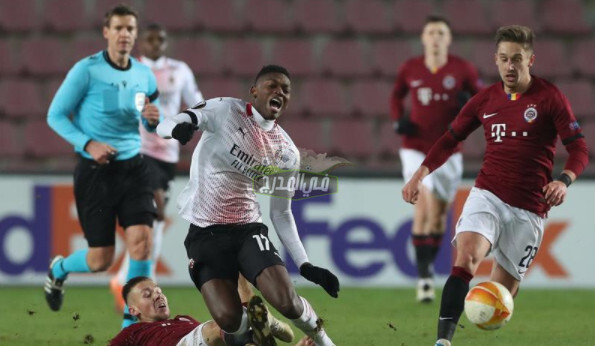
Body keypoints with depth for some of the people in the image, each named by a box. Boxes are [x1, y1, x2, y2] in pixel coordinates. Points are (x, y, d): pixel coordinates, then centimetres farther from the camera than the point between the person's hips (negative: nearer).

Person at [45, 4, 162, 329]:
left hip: (132, 167, 4)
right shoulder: (86, 70, -9)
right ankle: (59, 269, 35)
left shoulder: (144, 75, 6)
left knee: (141, 238, -15)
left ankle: (132, 323, -2)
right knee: (101, 260, -1)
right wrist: (88, 143, -18)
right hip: (95, 170, -4)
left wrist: (154, 119, -7)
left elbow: (150, 125, 18)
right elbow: (55, 115, -5)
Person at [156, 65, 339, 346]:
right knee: (228, 318, -22)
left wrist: (306, 266, 4)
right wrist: (178, 127, -40)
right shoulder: (225, 110, -6)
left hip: (248, 228, 3)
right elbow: (163, 126, -15)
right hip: (205, 233, -3)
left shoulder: (287, 153, 6)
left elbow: (281, 214, 14)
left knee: (287, 301, -20)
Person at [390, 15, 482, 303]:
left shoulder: (462, 70, -4)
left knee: (439, 214, 10)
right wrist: (398, 121, -1)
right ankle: (423, 275, -18)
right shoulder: (410, 69, -1)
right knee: (424, 204, -19)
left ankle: (429, 264, 35)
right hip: (415, 147, -1)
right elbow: (396, 96, 17)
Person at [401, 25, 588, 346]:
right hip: (487, 196, 1)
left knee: (502, 292, 3)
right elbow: (449, 139, 18)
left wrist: (564, 181, -24)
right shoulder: (484, 100, 7)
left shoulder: (550, 98, -3)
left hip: (528, 210, -1)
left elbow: (578, 148, -5)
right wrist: (420, 174, 5)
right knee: (466, 258, -25)